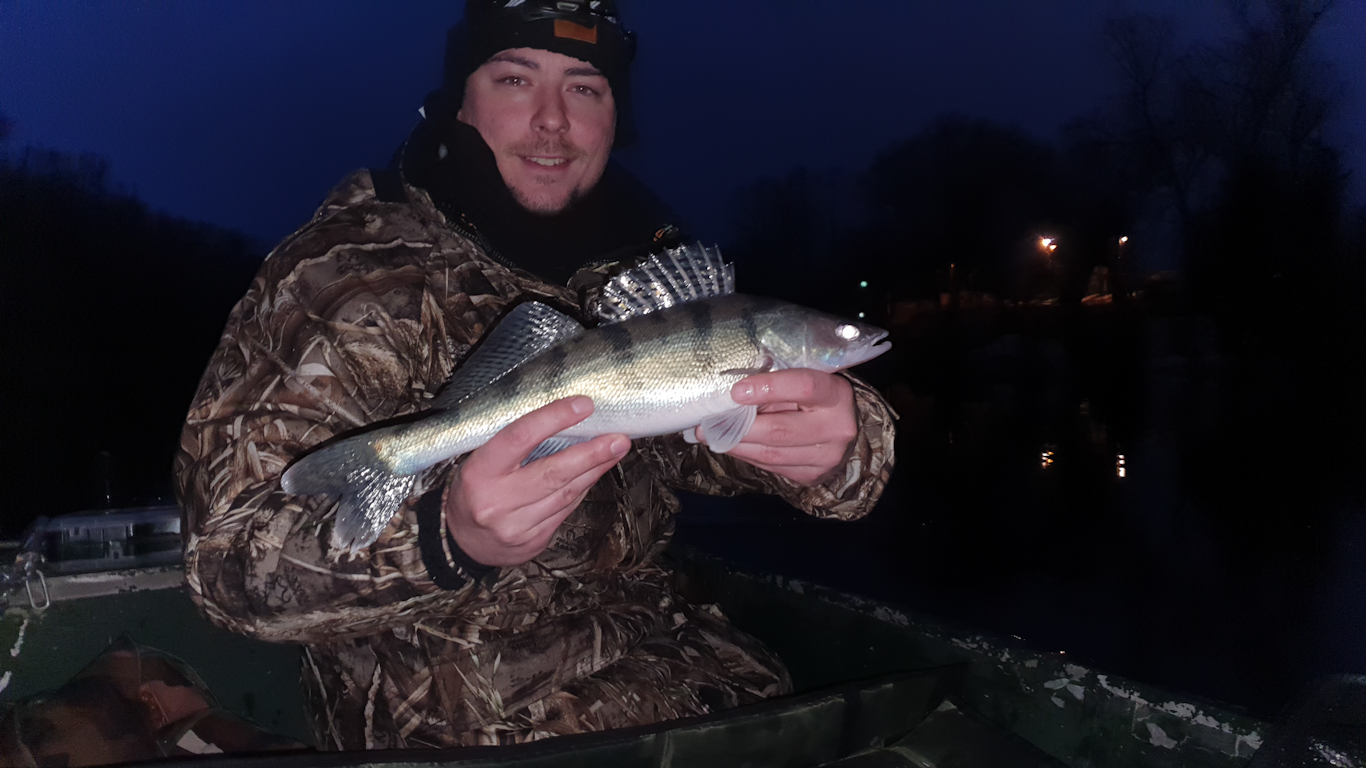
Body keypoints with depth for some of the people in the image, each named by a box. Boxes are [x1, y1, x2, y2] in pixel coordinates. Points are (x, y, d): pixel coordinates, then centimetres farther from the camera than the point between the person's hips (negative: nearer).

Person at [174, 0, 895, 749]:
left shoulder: (650, 263, 4)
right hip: (458, 711, -5)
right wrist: (448, 536, -40)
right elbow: (231, 554, -20)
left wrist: (837, 440, -25)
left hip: (646, 645, 6)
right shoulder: (350, 273, -14)